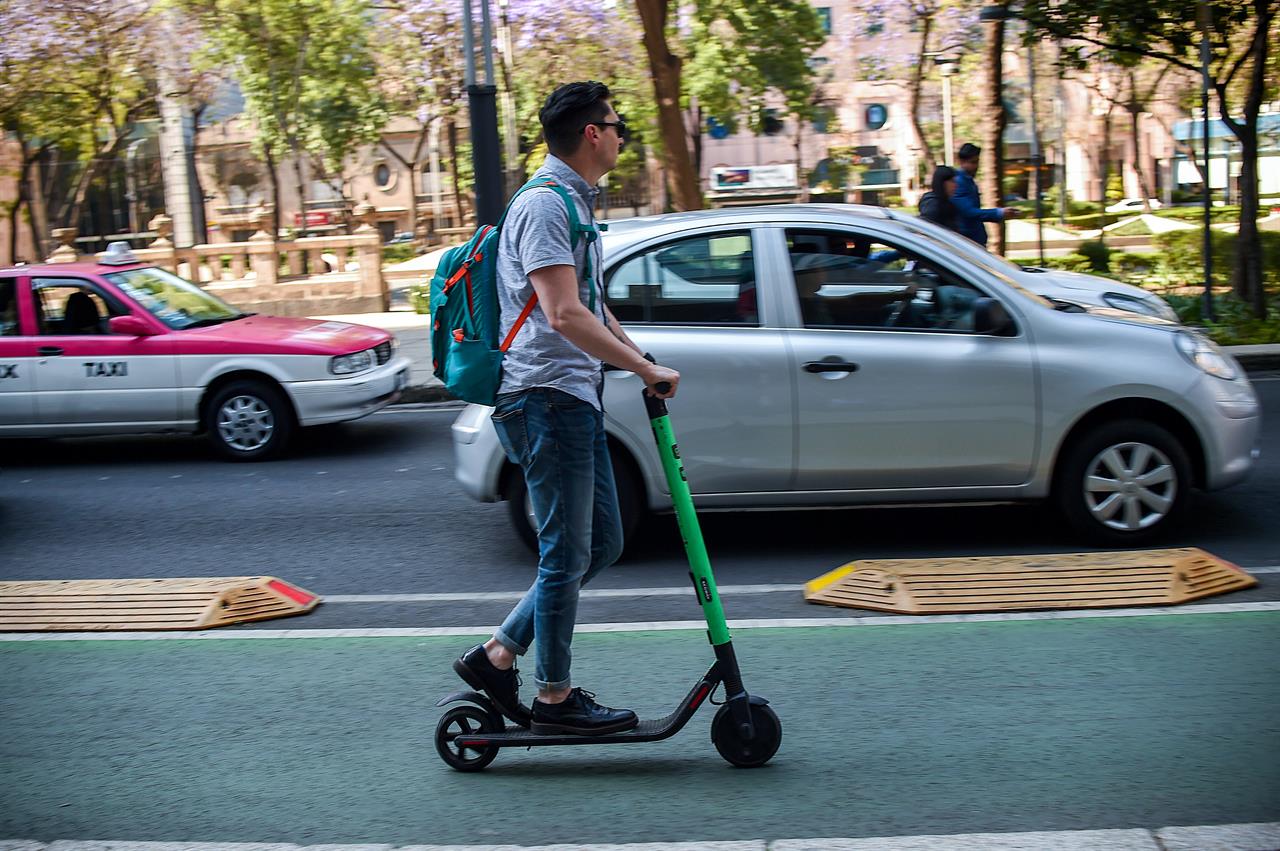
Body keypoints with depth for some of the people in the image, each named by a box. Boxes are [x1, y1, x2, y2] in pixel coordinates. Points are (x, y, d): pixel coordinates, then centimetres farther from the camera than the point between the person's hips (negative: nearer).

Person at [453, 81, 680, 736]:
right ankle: (554, 699, 9)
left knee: (601, 543, 13)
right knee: (567, 553, -3)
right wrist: (647, 369, -20)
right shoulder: (545, 205, -14)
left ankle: (497, 655, 18)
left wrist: (643, 364, 19)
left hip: (575, 397, 10)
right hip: (546, 396, -10)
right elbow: (564, 316, -24)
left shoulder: (575, 204, 19)